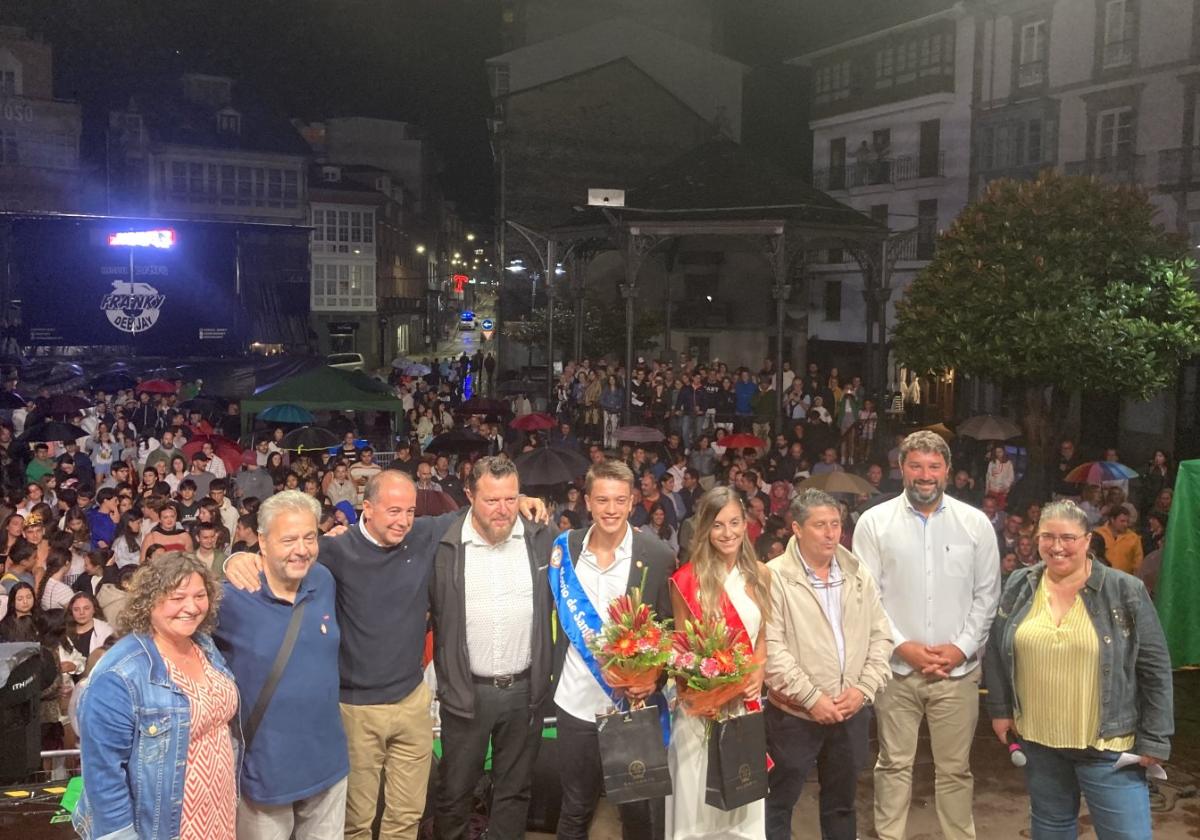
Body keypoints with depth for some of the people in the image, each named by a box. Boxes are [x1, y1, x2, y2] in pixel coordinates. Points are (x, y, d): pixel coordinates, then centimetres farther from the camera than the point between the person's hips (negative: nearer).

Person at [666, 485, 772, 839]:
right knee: (699, 794, 6)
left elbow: (761, 635, 10)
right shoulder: (687, 580, -10)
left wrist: (758, 675, -7)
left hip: (747, 700, 3)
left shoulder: (760, 575, 2)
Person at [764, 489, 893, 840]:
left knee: (841, 803, 19)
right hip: (795, 713, -5)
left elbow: (880, 635, 6)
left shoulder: (858, 574, 5)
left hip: (852, 712, 5)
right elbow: (771, 649, -16)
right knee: (779, 804, 8)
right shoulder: (774, 577, -12)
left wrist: (864, 688, -6)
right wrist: (811, 698, -17)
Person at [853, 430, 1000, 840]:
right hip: (896, 666, -1)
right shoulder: (874, 522, -2)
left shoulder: (976, 523, 2)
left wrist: (961, 647, -7)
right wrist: (903, 646, -11)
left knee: (955, 768, 11)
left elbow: (987, 594, 4)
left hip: (958, 669, 1)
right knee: (894, 764, 10)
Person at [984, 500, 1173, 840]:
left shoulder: (1126, 591, -9)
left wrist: (1154, 738, -7)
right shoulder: (1019, 587, 1)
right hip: (1038, 740, 3)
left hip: (1107, 744, -3)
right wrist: (1000, 708, 8)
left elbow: (1154, 668, -6)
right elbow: (998, 652, 11)